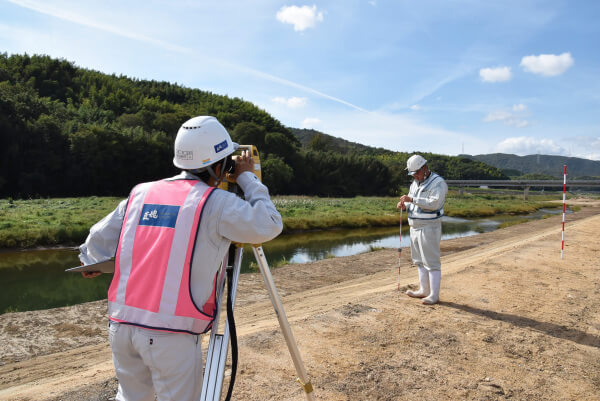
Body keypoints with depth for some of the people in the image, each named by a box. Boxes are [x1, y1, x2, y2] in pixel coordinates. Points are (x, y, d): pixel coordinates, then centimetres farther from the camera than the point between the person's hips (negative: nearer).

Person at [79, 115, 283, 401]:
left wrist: (89, 262, 36)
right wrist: (248, 177, 5)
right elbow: (269, 226, -7)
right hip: (172, 334, -6)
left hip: (122, 325, 6)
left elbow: (98, 241, 14)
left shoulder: (141, 193, 8)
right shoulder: (215, 202, -9)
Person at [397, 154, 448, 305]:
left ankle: (434, 295, 3)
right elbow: (411, 203, 18)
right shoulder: (415, 183, 14)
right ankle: (423, 290, 25)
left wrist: (412, 199, -28)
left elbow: (434, 203, -26)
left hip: (429, 228, -9)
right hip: (415, 227, 9)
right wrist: (404, 205, -5)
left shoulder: (438, 183, -12)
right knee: (419, 261, 14)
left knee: (431, 262, -4)